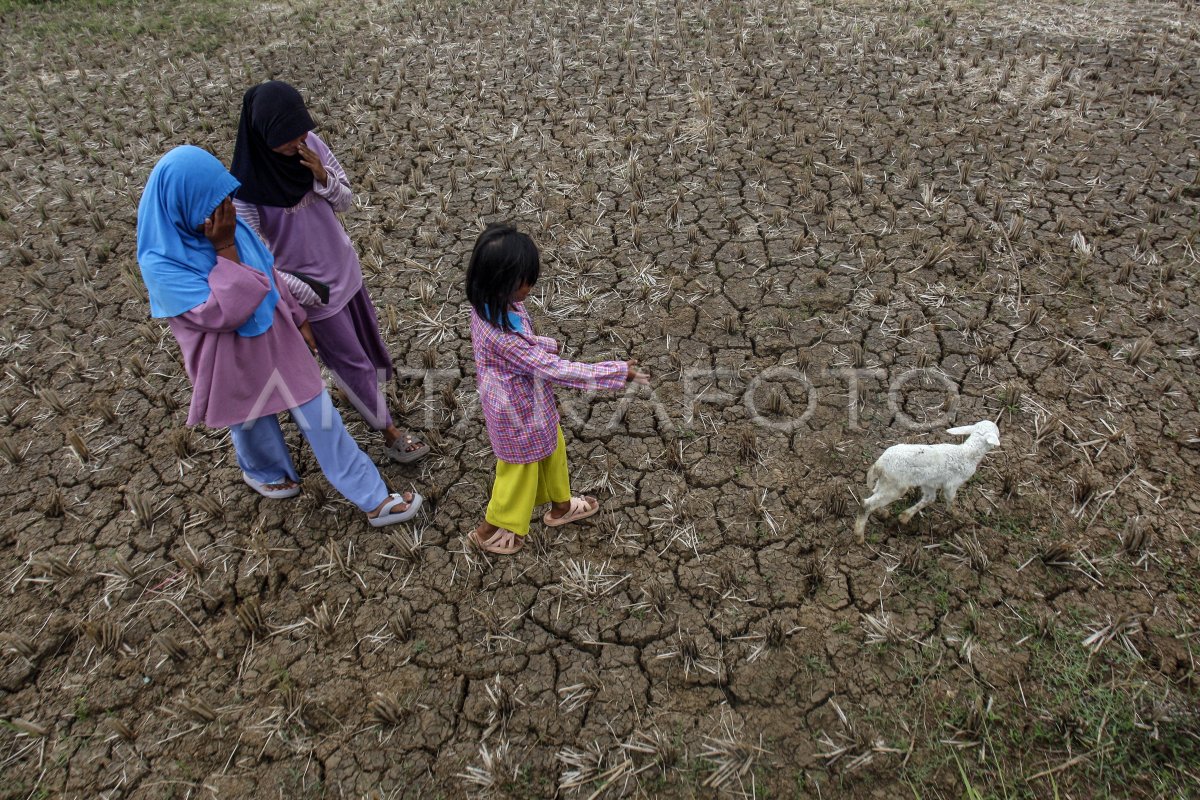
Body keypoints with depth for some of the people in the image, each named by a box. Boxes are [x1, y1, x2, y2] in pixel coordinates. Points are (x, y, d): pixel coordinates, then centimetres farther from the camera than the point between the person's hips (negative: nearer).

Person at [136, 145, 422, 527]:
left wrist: (298, 319, 10)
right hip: (235, 363, -4)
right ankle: (263, 473, 52)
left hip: (277, 339, 5)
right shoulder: (161, 263, -28)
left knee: (320, 416, 14)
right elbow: (222, 314, -33)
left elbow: (269, 273, 3)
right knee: (253, 427, 22)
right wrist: (225, 248, -33)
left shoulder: (225, 223, -11)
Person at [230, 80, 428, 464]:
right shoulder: (247, 183, -26)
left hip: (344, 266, 6)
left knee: (366, 339, 24)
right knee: (352, 361, 9)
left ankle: (358, 392, 53)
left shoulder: (310, 144, -13)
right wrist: (307, 292, -20)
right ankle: (391, 434, 26)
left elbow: (345, 199, -3)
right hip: (311, 286, -5)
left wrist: (323, 177, -24)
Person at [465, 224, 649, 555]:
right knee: (520, 469, 17)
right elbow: (554, 369, -36)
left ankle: (561, 505, 53)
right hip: (518, 412, -8)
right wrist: (617, 372, -32)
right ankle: (491, 529, 42)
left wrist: (544, 345, -5)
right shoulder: (501, 335, -40)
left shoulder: (492, 304, -13)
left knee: (553, 448, 28)